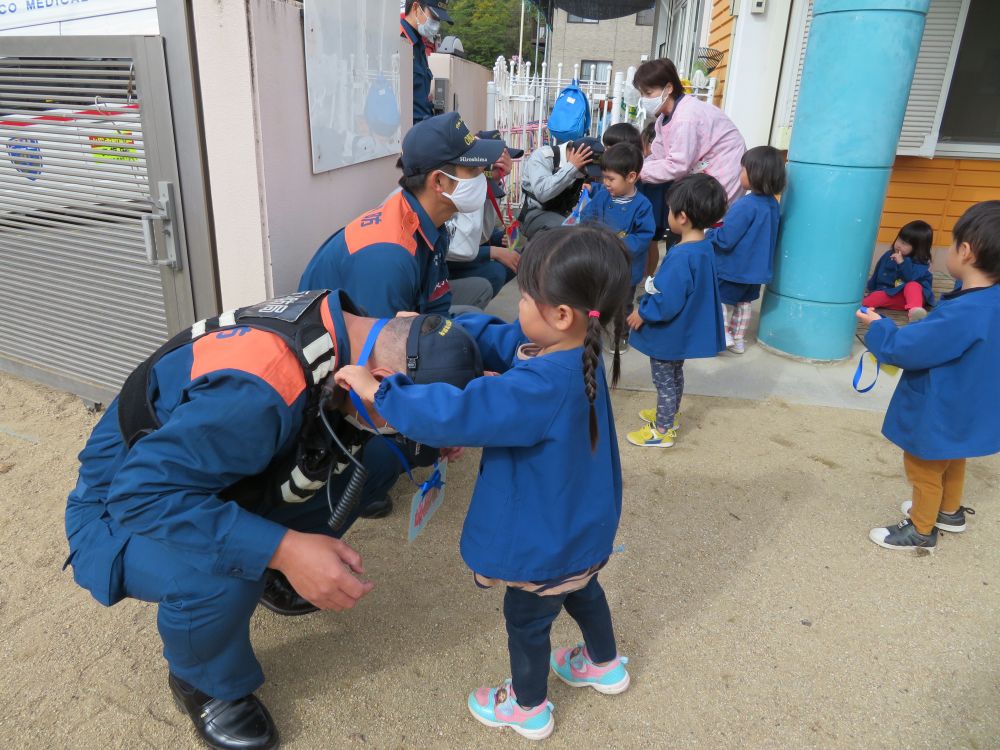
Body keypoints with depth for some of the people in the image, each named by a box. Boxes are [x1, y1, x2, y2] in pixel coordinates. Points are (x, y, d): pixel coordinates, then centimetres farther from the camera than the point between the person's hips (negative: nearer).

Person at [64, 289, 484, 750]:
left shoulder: (337, 325, -15)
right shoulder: (259, 392, -41)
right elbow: (144, 490, -38)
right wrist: (282, 548, -43)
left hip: (206, 477, 7)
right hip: (128, 506, -7)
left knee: (349, 469, -5)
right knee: (221, 574, -34)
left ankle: (270, 579, 19)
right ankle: (203, 683, 1)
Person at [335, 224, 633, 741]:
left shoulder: (541, 387, -41)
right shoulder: (571, 350, -11)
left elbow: (454, 415, -40)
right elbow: (498, 340, 0)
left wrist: (379, 392, -30)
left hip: (548, 539, -8)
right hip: (580, 524, 9)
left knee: (526, 620, 19)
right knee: (581, 590, 34)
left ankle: (528, 709, 45)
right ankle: (605, 665, 60)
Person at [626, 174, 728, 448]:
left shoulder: (681, 257, -32)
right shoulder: (705, 247, -3)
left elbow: (667, 303, -31)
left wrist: (642, 313, -16)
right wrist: (652, 294, 12)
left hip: (668, 333, -9)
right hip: (685, 330, 9)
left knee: (664, 381, 8)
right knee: (675, 375, 26)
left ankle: (663, 431, 23)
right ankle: (670, 415, 46)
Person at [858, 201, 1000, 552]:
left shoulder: (961, 313, -35)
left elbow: (904, 348, -27)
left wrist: (878, 327, -12)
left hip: (939, 414, -9)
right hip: (967, 410, 9)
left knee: (924, 471, 13)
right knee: (952, 463, 29)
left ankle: (922, 531, 31)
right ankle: (950, 512, 50)